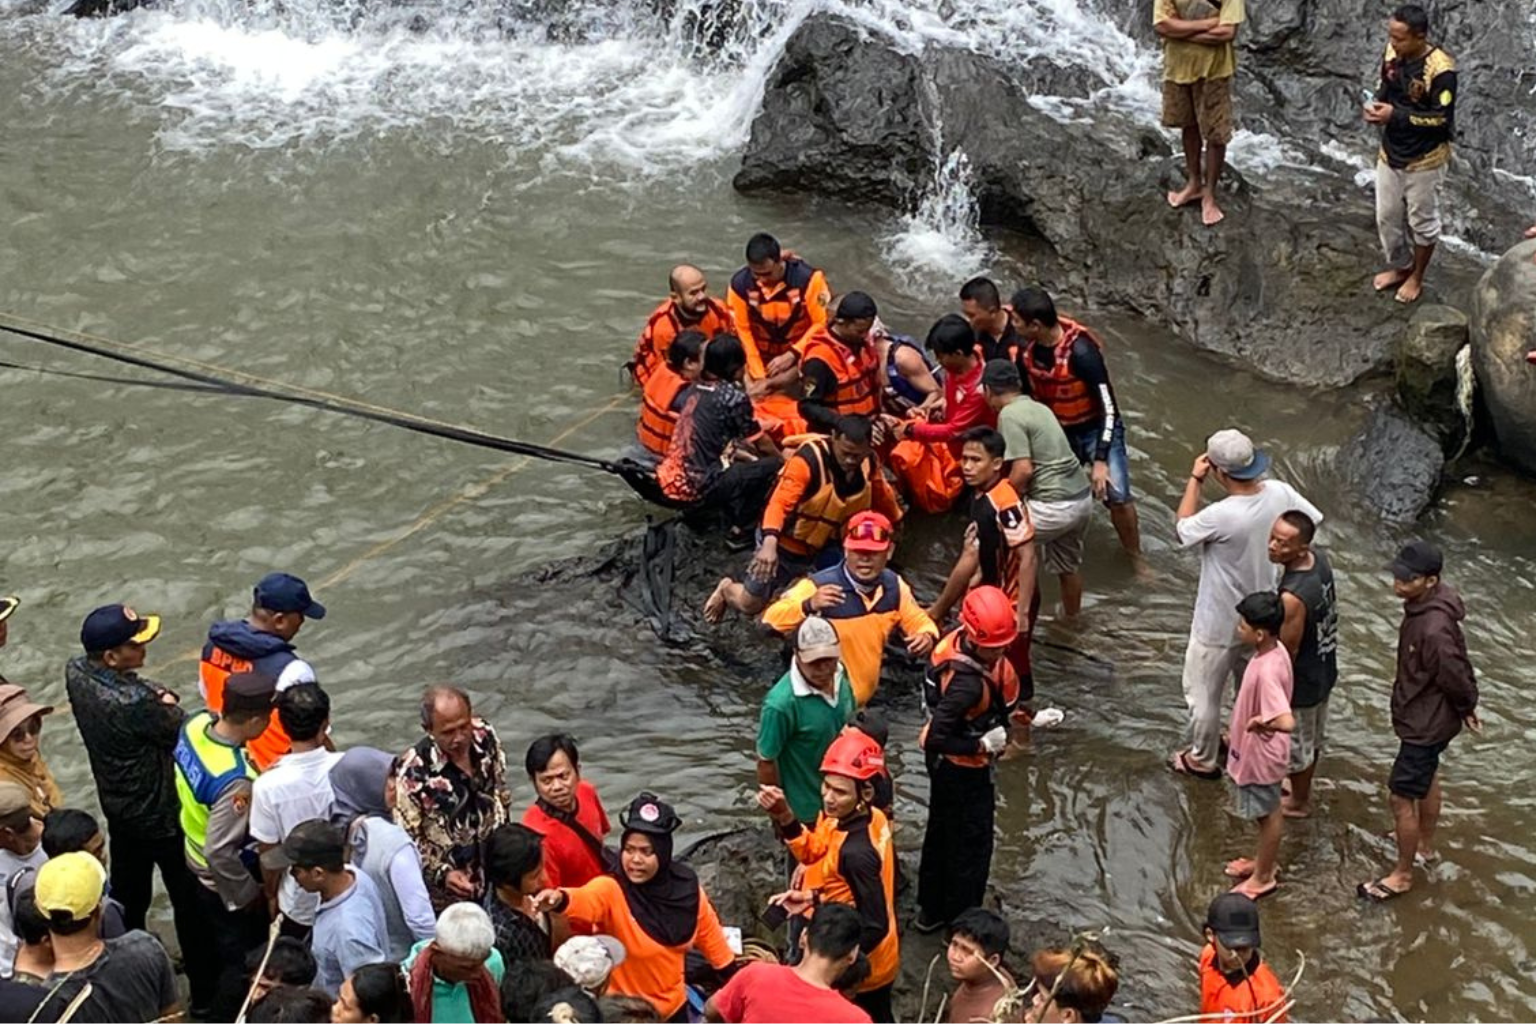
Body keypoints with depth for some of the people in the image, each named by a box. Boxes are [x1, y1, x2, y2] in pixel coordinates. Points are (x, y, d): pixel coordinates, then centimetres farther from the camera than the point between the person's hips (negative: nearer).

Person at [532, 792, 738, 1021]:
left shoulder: (686, 887, -10)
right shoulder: (610, 890, -25)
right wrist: (560, 899, -70)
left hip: (673, 1008, 5)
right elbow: (584, 900, -48)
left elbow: (709, 936, 7)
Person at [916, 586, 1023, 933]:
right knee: (970, 845, 12)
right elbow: (936, 737, -36)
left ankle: (932, 910, 46)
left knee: (942, 830, 26)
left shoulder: (957, 640, -13)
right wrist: (984, 744, -26)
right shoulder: (968, 683, -39)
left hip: (943, 763, 9)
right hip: (965, 770, -9)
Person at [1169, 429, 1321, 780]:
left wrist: (1195, 479, -9)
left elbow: (1184, 527, -15)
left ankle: (1202, 760, 34)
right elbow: (1314, 521, 1)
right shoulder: (1279, 493, -17)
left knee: (1203, 692, 16)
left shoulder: (1222, 516, -36)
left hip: (1219, 625, -7)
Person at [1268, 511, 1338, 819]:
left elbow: (1288, 653, -26)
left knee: (1295, 744, 19)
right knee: (1311, 737, 29)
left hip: (1301, 682, -8)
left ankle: (1298, 802, 41)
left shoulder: (1293, 597, -39)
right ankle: (1302, 790, 51)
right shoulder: (1318, 559, -14)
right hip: (1323, 670, 8)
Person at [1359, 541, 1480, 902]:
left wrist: (1466, 708, -6)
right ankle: (1425, 846, 52)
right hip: (1423, 714, 10)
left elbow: (1456, 676, -27)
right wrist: (1465, 707, 13)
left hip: (1427, 723, -10)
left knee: (1401, 797, 4)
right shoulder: (1422, 604, -9)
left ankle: (1402, 875, 23)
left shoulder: (1434, 629, -39)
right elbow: (1458, 667, 5)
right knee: (1426, 779, 29)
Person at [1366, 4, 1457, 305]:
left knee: (1422, 221, 13)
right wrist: (1377, 104, -11)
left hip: (1424, 160, -6)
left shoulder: (1440, 70, -27)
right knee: (1387, 216, 19)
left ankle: (1416, 277, 33)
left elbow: (1442, 119, -23)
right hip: (1390, 153, 6)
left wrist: (1396, 115, -27)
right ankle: (1399, 267, 42)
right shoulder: (1393, 53, -7)